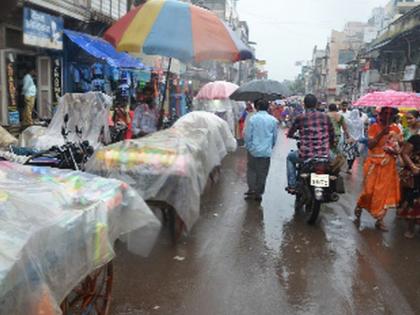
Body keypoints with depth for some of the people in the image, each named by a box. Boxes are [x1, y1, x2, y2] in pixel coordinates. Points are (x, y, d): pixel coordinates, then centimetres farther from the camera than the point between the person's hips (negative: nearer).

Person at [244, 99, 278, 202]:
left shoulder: (252, 119, -8)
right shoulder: (273, 120, 1)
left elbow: (247, 135, -6)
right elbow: (275, 136, 8)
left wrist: (248, 147, 9)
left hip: (254, 150, -2)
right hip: (266, 151, 2)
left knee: (251, 170, 13)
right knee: (262, 172, 9)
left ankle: (251, 190, 7)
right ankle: (258, 193, 14)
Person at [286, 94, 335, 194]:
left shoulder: (300, 118, -5)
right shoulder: (325, 117, 4)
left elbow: (290, 134, 5)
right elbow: (332, 135, 11)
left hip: (306, 155, -3)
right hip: (324, 155, 3)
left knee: (290, 157, 28)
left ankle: (292, 186, 21)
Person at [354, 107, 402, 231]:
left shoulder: (396, 129, 3)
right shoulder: (374, 127, -7)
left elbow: (400, 149, 4)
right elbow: (370, 145, -19)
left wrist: (394, 151, -17)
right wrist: (381, 133, -26)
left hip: (389, 166, 4)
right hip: (374, 165, -4)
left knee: (386, 193, 7)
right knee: (369, 190, -6)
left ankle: (380, 220, 19)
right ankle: (358, 211, 19)